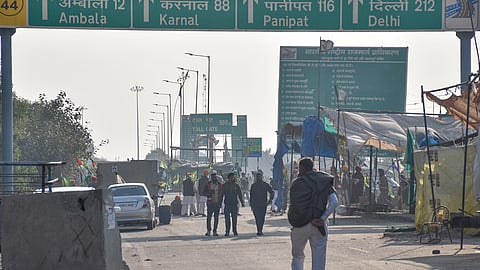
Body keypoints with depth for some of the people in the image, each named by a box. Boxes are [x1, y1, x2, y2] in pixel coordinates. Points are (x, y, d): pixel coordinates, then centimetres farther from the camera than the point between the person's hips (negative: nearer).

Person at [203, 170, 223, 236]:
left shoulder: (219, 185, 8)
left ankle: (215, 231, 6)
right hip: (210, 203, -1)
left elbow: (221, 194, 9)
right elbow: (204, 193, 2)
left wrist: (220, 202, 0)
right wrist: (209, 193, -18)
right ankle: (208, 231, 6)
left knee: (216, 218, 2)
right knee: (209, 217, -3)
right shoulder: (208, 184, 4)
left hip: (217, 203, 1)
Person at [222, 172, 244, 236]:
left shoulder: (236, 185, 9)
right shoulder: (225, 185, 2)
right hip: (227, 204, -2)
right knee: (227, 218, -3)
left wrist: (242, 202, 7)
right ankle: (227, 231, 2)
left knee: (234, 218, 2)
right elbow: (222, 195, 3)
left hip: (235, 204, 2)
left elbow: (239, 195, 13)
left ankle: (235, 231, 10)